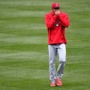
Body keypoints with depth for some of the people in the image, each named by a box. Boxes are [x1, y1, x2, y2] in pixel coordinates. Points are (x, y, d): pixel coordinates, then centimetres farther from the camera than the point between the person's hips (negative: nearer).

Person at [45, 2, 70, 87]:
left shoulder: (64, 15, 4)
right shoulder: (48, 16, 3)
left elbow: (67, 24, -13)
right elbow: (49, 25, -14)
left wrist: (59, 16, -15)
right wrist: (55, 16, -15)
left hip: (61, 42, 0)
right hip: (51, 43, 1)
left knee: (62, 60, -15)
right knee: (52, 62, 2)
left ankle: (59, 77, 5)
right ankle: (53, 80, 11)